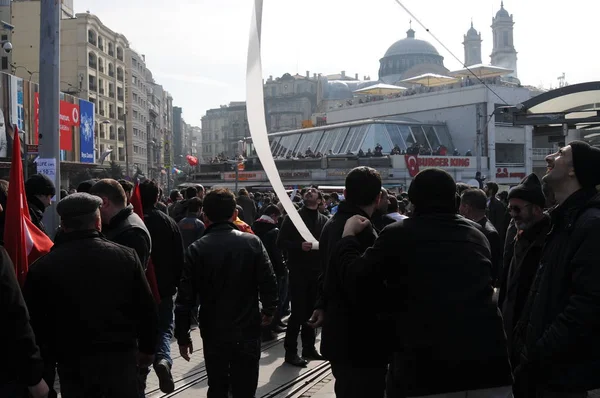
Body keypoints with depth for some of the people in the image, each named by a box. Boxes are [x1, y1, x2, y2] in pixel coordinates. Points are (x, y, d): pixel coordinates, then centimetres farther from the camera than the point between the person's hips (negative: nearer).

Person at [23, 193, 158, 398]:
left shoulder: (42, 267, -8)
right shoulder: (126, 256, -5)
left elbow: (33, 320, -1)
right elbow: (146, 309, -1)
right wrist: (147, 348, 12)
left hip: (72, 363, 0)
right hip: (121, 357, 1)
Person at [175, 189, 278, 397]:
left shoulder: (196, 249, -6)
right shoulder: (252, 242, -6)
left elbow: (185, 297, -7)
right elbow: (269, 283, -9)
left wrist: (182, 336, 2)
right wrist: (269, 310, 10)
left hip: (213, 333, 0)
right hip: (248, 331, 0)